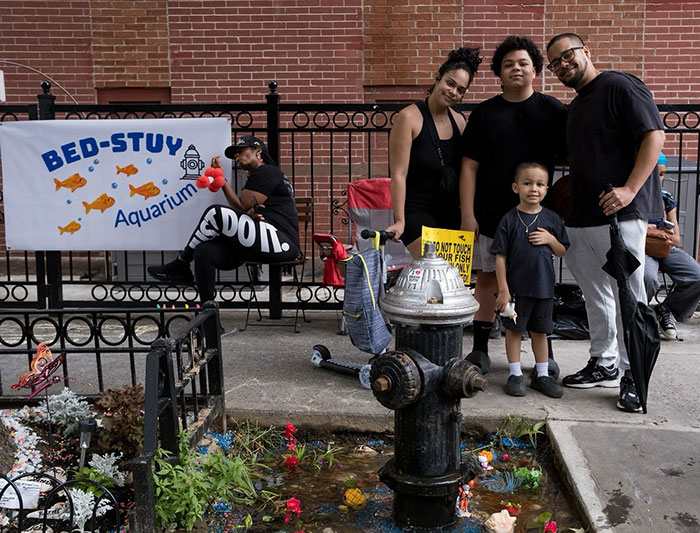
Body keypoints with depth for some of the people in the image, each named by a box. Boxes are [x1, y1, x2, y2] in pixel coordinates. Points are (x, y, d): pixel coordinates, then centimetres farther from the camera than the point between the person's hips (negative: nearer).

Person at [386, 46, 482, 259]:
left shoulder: (460, 121, 10)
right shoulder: (409, 117, -8)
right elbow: (398, 175, -12)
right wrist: (400, 221, -17)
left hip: (451, 215, 6)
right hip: (417, 212, -6)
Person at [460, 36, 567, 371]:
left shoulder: (552, 111, 3)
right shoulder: (484, 113, 5)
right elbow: (469, 167, 3)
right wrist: (467, 215, -3)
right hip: (490, 216, 1)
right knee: (487, 279, 7)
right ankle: (480, 349, 19)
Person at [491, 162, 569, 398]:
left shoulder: (552, 219, 2)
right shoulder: (509, 220, -7)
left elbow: (562, 252, 9)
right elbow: (500, 256, -7)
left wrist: (550, 239, -12)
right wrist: (503, 289, -10)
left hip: (544, 287, 3)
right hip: (516, 287, -2)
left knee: (540, 331, 14)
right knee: (514, 329, 7)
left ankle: (542, 375, 25)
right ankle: (515, 374, 19)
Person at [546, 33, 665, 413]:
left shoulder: (620, 86, -5)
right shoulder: (574, 108, 21)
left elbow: (654, 136, -14)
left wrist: (629, 189, -23)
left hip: (620, 213, -9)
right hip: (581, 217, 9)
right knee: (595, 295, 14)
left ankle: (633, 377, 5)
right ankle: (603, 365, 26)